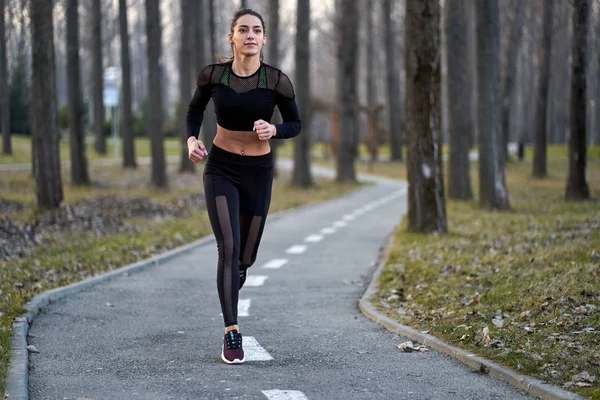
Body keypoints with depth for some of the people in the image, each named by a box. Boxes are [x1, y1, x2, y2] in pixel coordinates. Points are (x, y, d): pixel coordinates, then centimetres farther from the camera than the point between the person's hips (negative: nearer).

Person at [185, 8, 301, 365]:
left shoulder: (278, 81, -14)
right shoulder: (213, 75, -10)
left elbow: (295, 125, -1)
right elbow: (196, 108, 10)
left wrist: (272, 130, -23)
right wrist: (192, 139, -9)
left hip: (258, 173, 1)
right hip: (220, 169, -1)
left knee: (246, 256, 11)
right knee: (228, 248, -17)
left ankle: (238, 268, 51)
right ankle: (232, 334, -9)